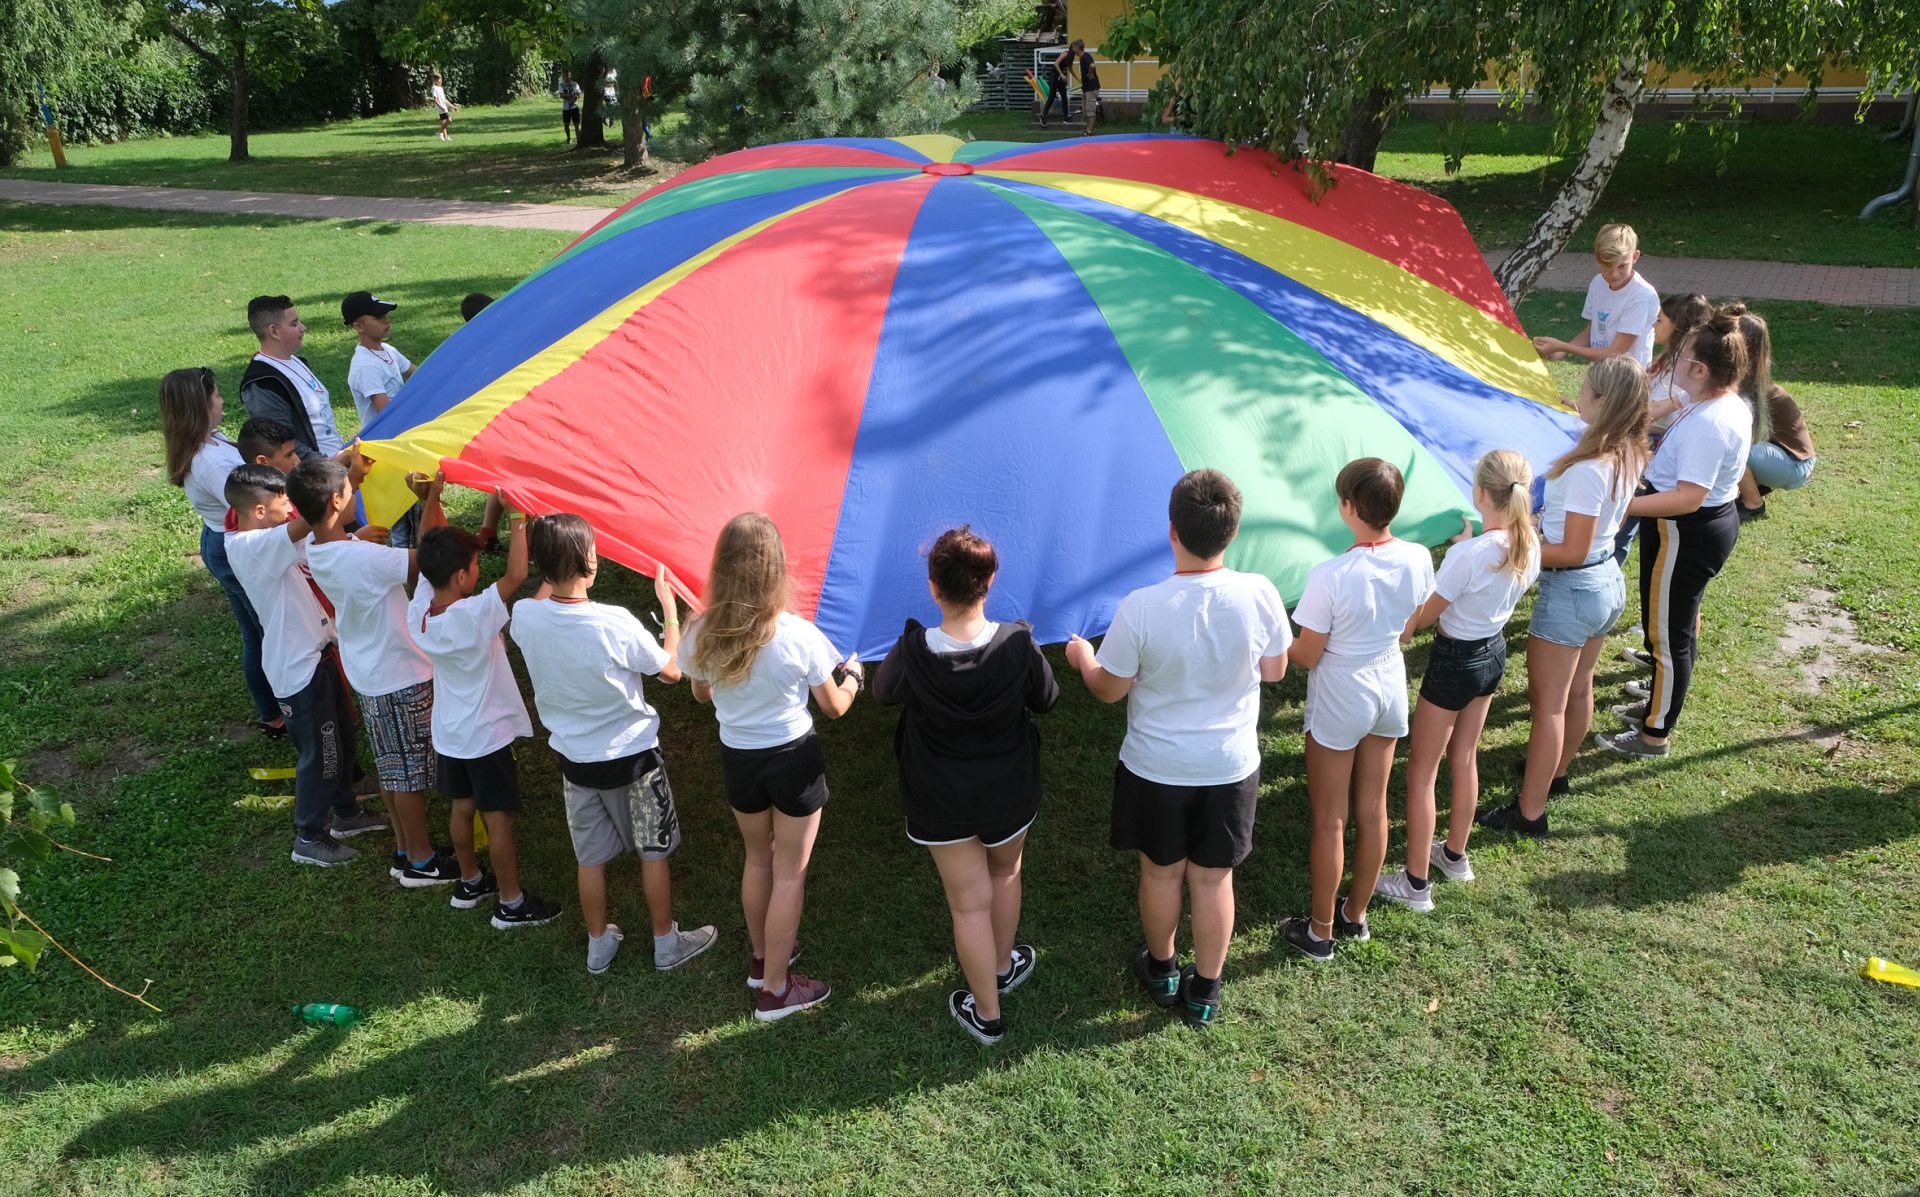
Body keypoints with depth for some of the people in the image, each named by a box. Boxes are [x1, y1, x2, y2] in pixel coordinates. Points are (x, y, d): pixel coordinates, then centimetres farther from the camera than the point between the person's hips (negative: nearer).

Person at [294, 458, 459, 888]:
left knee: (391, 769, 22)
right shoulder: (363, 558, -33)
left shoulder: (315, 550, -5)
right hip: (399, 678, -9)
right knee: (409, 773, 8)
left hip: (369, 675, 9)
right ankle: (420, 863, 24)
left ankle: (404, 850, 37)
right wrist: (432, 498, -25)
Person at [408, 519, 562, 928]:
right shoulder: (474, 616, -31)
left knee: (462, 807, 22)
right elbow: (516, 574, -33)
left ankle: (469, 882, 40)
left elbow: (427, 557, 1)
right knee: (499, 818, 6)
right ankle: (511, 903, 18)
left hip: (449, 733, 7)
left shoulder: (418, 612, -11)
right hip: (487, 736, -7)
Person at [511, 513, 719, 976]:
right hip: (631, 756, -4)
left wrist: (552, 571, 13)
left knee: (591, 857, 20)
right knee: (654, 852, 17)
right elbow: (672, 671, -12)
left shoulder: (524, 616, -15)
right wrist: (669, 604, -5)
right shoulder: (615, 623, -29)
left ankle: (598, 945, 37)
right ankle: (667, 943, 31)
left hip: (574, 759, 4)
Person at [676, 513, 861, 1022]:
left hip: (738, 761, 4)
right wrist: (851, 675, 10)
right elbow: (834, 708, -10)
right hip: (793, 760, -4)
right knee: (789, 873, 11)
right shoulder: (798, 636, -24)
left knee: (759, 859, 26)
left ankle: (762, 958, 44)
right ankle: (775, 990, 22)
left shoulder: (700, 635, -14)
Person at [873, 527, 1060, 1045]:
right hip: (1009, 791, 1)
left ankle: (986, 1013, 26)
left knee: (969, 901, 13)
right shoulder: (1019, 644, -24)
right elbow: (1046, 700, -5)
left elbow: (882, 691, -3)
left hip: (940, 799, -1)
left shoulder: (912, 653, -26)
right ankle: (1003, 967, 49)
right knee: (1005, 873, 29)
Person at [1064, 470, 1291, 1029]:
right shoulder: (1259, 594, -19)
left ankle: (1161, 970, 44)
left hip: (1156, 769, -1)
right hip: (1231, 768, 2)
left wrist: (1081, 656, 10)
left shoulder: (1140, 608, -26)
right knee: (1214, 878, 18)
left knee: (1161, 872, 21)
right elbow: (1274, 671, -2)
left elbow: (1108, 689, -11)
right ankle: (1204, 993, 34)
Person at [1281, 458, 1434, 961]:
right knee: (1373, 809, 19)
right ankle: (1356, 914, 37)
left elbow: (1306, 656, -19)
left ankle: (1319, 931, 26)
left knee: (1329, 820, 10)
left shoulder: (1330, 576, -30)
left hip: (1340, 702, -5)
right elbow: (1405, 627, 4)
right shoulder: (1418, 559, -12)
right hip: (1390, 688, 6)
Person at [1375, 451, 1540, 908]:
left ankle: (1416, 883, 14)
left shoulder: (1467, 555, -30)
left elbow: (1422, 618, -18)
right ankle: (1454, 855, 42)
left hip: (1456, 660, -8)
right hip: (1494, 650, 8)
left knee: (1421, 770, 6)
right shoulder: (1530, 543, -9)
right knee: (1464, 757, 24)